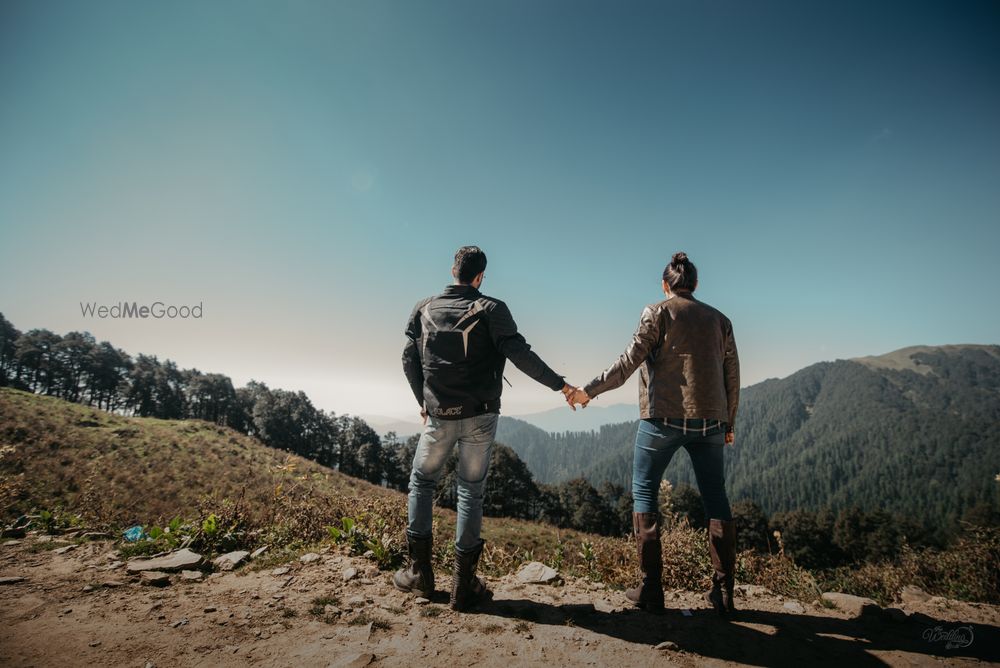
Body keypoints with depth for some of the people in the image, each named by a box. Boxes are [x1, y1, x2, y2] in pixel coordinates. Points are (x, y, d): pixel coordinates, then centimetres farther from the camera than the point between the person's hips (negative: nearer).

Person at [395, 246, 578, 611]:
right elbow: (520, 353, -15)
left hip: (439, 416, 2)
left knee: (421, 481, 21)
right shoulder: (491, 309, -5)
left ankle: (419, 571, 23)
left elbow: (409, 360, 5)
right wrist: (560, 385, -9)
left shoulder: (425, 309, 4)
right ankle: (463, 584, 15)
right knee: (471, 491, 10)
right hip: (480, 416, -1)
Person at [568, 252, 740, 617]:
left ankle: (651, 590, 5)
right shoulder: (720, 319, 14)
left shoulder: (657, 312, 1)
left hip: (663, 416, -4)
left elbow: (630, 361, -8)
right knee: (715, 498, 13)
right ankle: (724, 592, 18)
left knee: (644, 491, 6)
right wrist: (729, 422, 21)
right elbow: (732, 375, 13)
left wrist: (589, 390, -3)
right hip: (710, 419, 4)